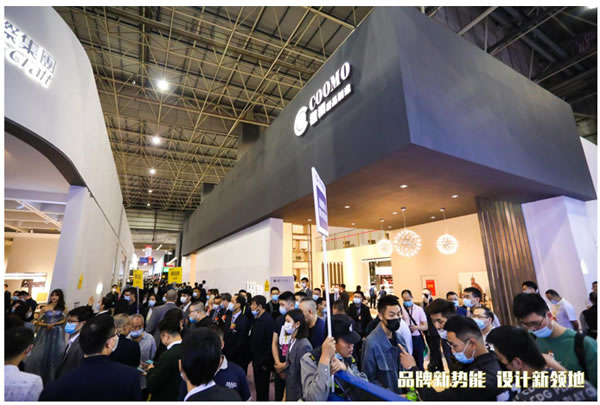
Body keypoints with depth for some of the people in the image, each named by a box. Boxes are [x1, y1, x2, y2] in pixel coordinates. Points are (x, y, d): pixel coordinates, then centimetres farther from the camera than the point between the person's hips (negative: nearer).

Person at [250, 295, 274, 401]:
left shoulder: (268, 319, -22)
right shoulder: (256, 319, 4)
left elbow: (271, 343, -23)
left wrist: (265, 362, -18)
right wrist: (252, 357, 7)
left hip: (263, 362, -8)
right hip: (256, 360, 8)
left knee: (262, 388, 8)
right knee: (258, 387, 20)